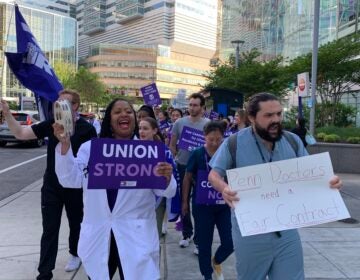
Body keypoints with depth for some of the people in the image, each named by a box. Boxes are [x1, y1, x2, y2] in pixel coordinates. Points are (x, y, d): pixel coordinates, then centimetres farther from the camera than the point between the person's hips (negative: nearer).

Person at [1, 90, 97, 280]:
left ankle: (75, 254, 44)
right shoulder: (51, 125, -1)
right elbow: (20, 133, -2)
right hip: (51, 186, 2)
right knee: (49, 229, 4)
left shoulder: (86, 129, -9)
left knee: (76, 223, 18)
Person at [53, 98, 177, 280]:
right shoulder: (89, 148, 5)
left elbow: (165, 191, -2)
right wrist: (64, 144, -15)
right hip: (97, 236, 2)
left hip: (136, 237, -2)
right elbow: (71, 180, -4)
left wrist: (167, 178, -25)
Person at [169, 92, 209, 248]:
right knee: (184, 200, 11)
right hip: (183, 166, 2)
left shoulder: (209, 124, -5)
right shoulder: (180, 122, -1)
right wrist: (175, 160, 0)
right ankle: (186, 233, 26)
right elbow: (172, 145, 7)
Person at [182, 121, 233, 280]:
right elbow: (187, 178, 1)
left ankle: (216, 262, 34)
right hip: (202, 205, -1)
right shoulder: (197, 154, -8)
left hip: (224, 205, 1)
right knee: (204, 243, 8)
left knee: (230, 242, 1)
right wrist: (185, 201, 1)